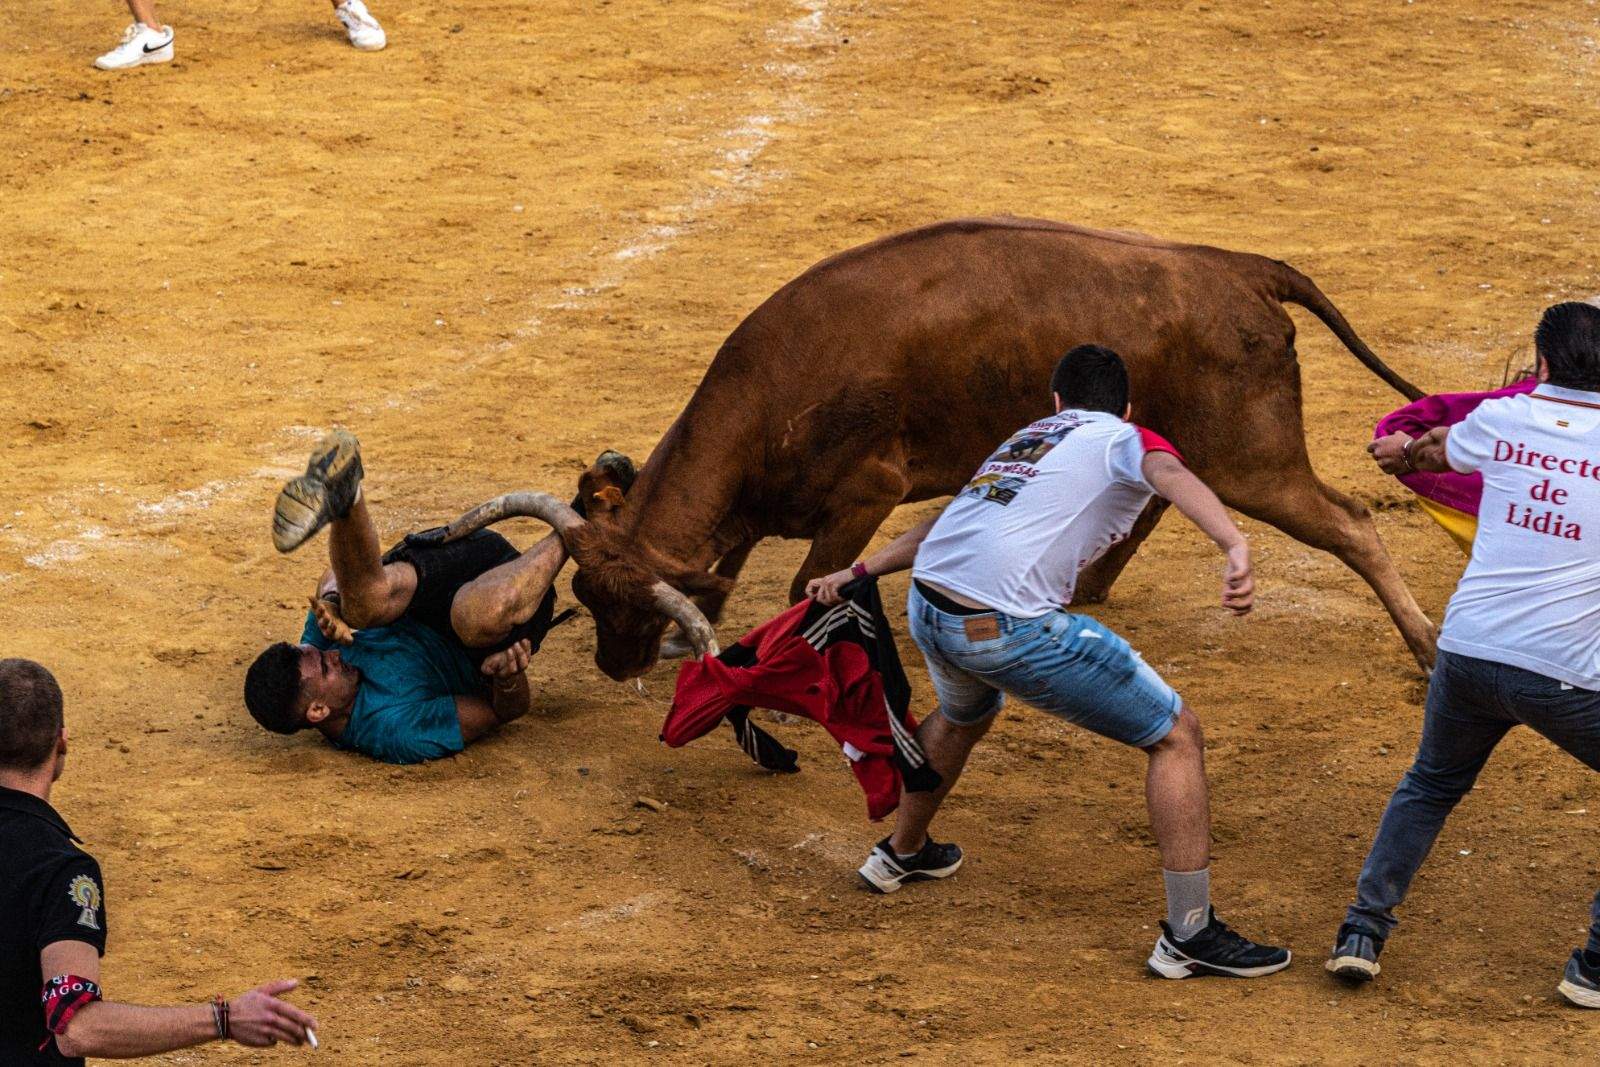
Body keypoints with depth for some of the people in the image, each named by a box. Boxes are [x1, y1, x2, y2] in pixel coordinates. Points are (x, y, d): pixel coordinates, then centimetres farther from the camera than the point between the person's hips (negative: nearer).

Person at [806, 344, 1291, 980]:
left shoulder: (1025, 439, 29)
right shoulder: (1127, 439, 9)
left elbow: (948, 524, 35)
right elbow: (1171, 476, -14)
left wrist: (859, 573, 43)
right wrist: (1236, 550, -32)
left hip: (926, 610, 7)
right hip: (1005, 627, -7)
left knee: (965, 714, 41)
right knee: (1176, 736, 3)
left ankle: (902, 854, 63)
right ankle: (1189, 934, 0)